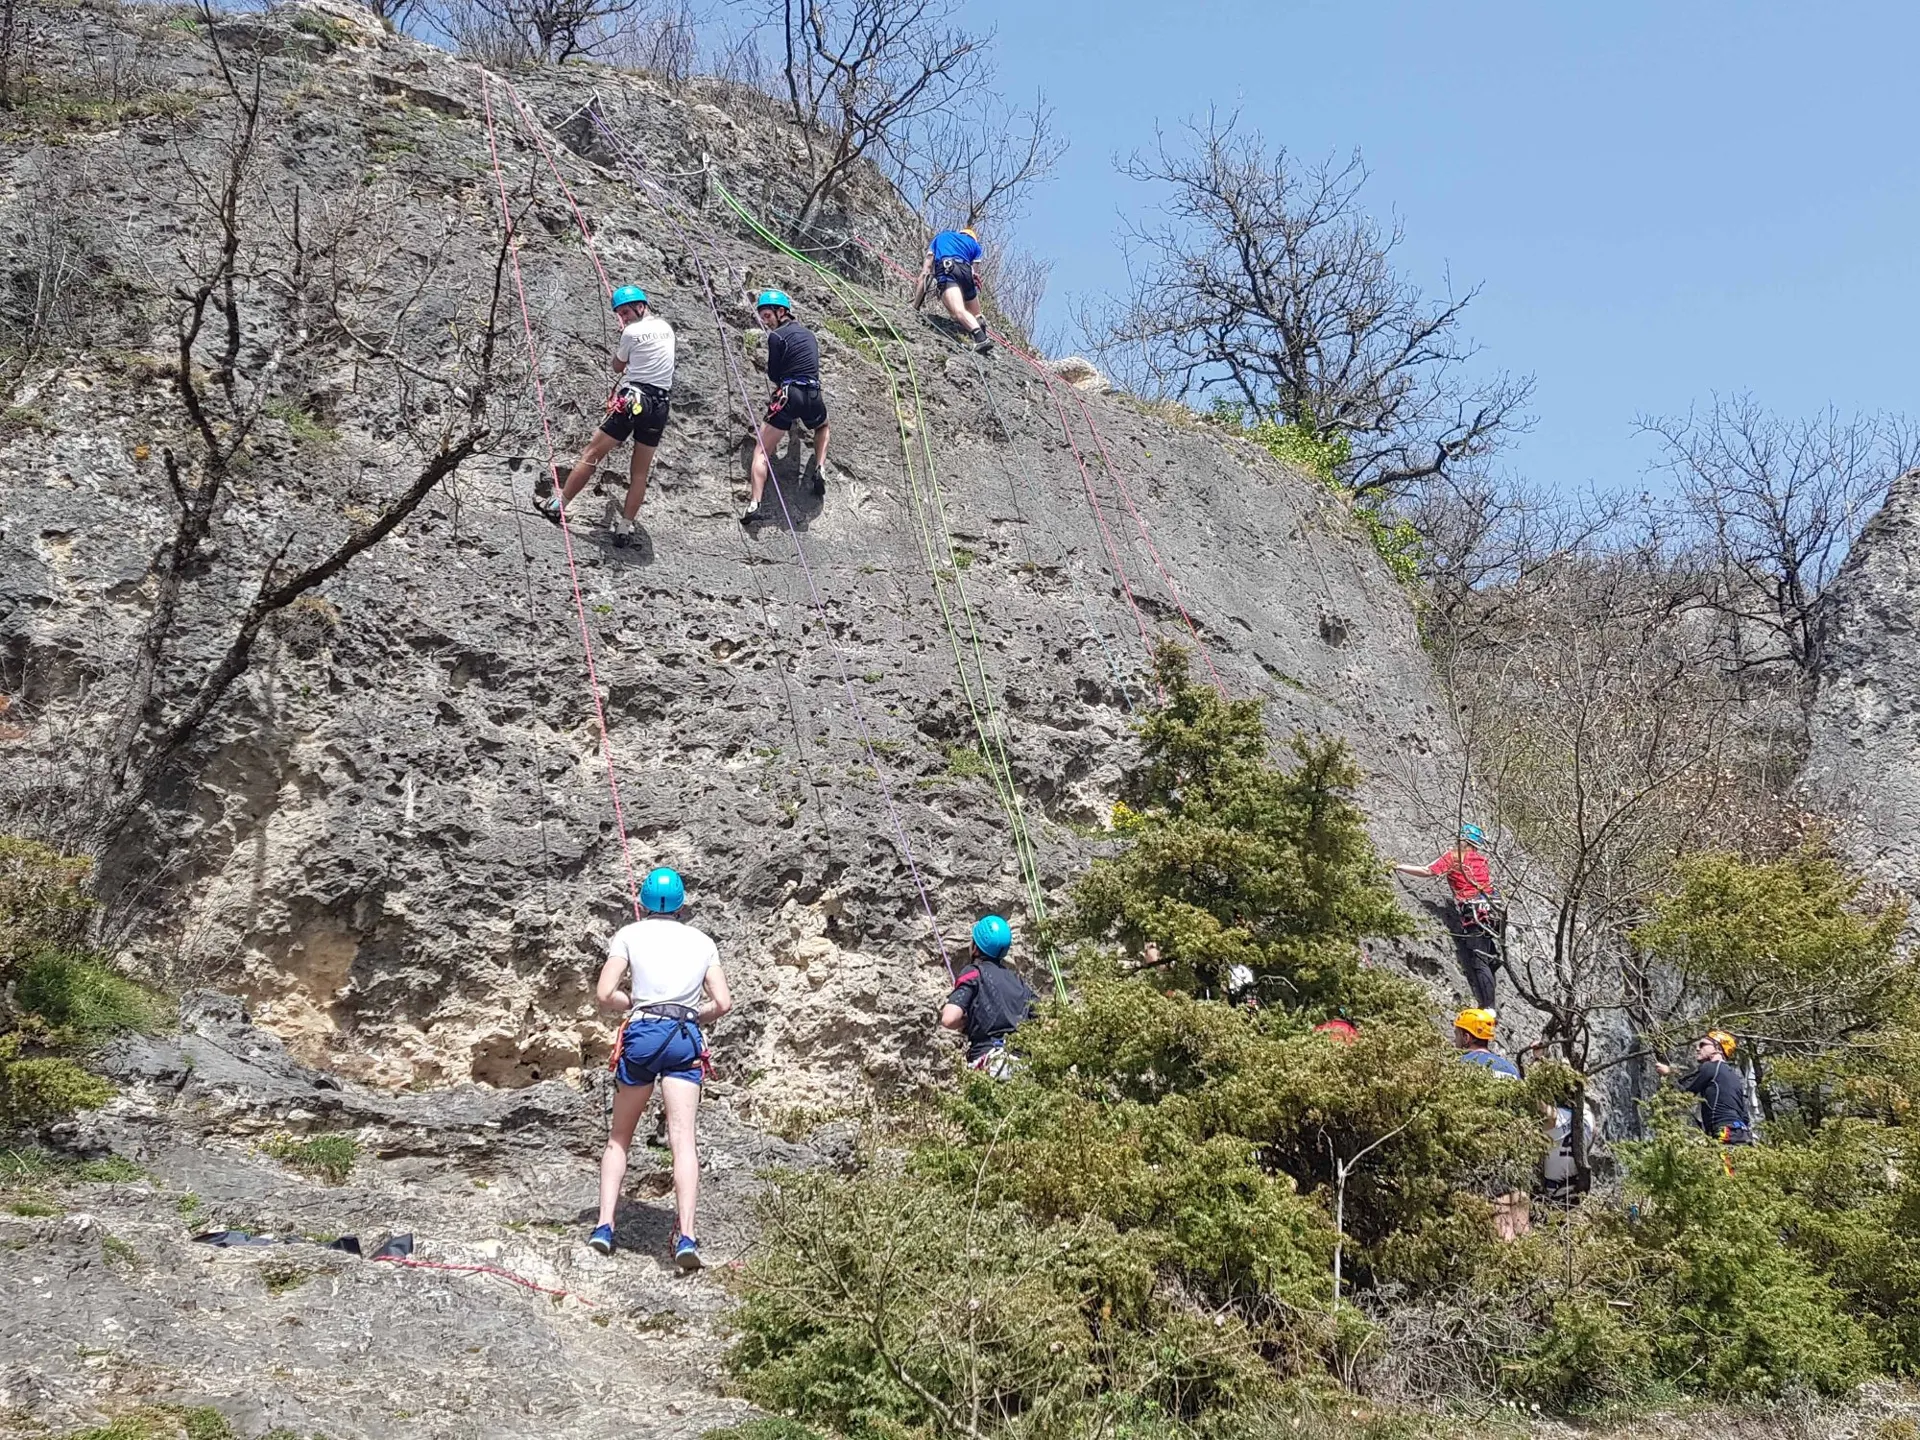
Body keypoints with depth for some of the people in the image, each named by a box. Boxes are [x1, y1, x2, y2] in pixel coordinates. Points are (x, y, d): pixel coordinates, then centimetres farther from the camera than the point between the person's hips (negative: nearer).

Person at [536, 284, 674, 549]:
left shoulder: (631, 332, -6)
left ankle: (558, 505, 10)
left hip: (633, 398, -6)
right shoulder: (666, 328, 12)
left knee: (592, 454, 4)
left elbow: (618, 368, 9)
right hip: (659, 406, 6)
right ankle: (625, 528, 6)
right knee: (640, 472, 6)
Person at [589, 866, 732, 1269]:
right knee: (683, 1138, -8)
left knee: (618, 1137, 15)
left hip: (641, 1035, -1)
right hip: (686, 1039, 1)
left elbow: (605, 994, -2)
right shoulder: (702, 941, 15)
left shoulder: (629, 935, 8)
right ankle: (685, 1235, -22)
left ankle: (604, 1225, 7)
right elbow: (723, 1003, 9)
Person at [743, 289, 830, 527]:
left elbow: (773, 374, 2)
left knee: (761, 451, 0)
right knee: (822, 427, 39)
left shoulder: (777, 336, -2)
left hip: (788, 395, -5)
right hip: (814, 397, 5)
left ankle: (754, 505, -15)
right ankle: (819, 468, 16)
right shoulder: (808, 334, 20)